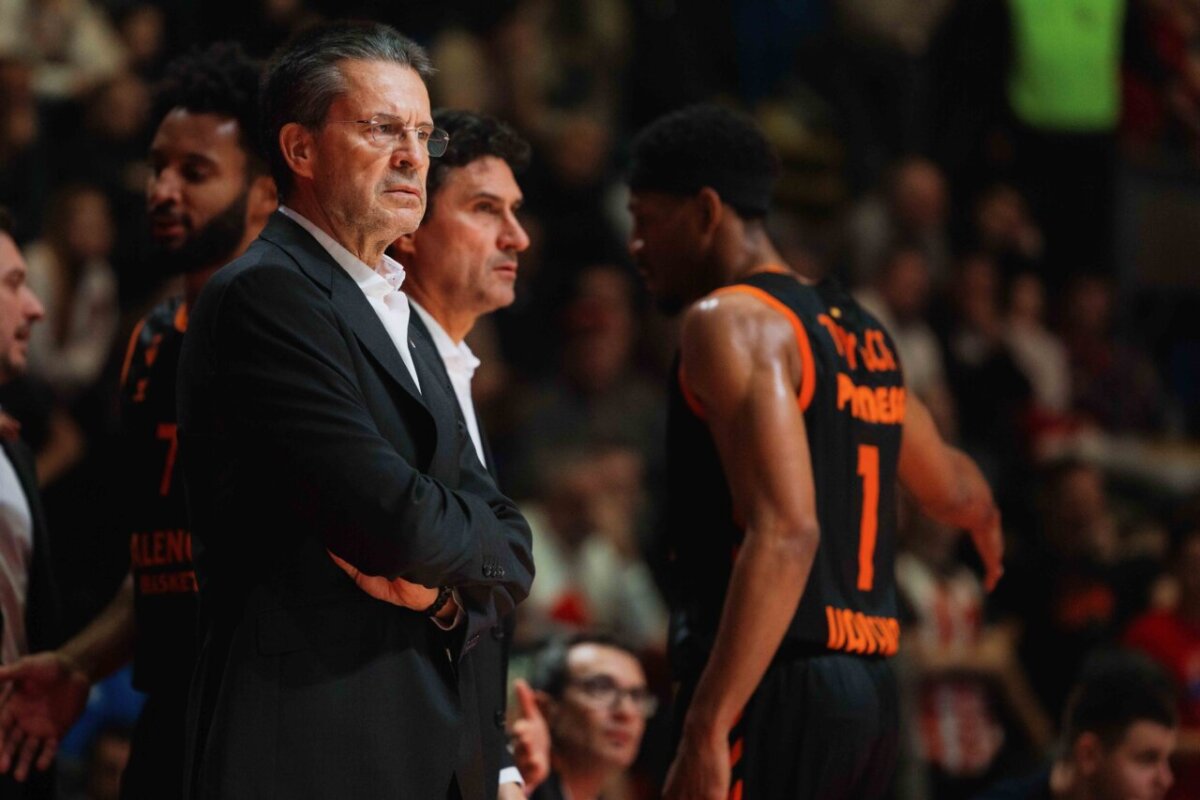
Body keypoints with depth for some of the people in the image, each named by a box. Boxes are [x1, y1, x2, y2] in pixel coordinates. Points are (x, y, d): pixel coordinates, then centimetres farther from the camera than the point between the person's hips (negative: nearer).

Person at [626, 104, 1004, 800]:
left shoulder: (730, 323, -8)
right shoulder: (859, 331, 18)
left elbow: (785, 533, -21)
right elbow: (951, 487, 36)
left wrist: (708, 727, -26)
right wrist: (984, 518, 61)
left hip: (779, 689, -9)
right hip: (869, 690, 9)